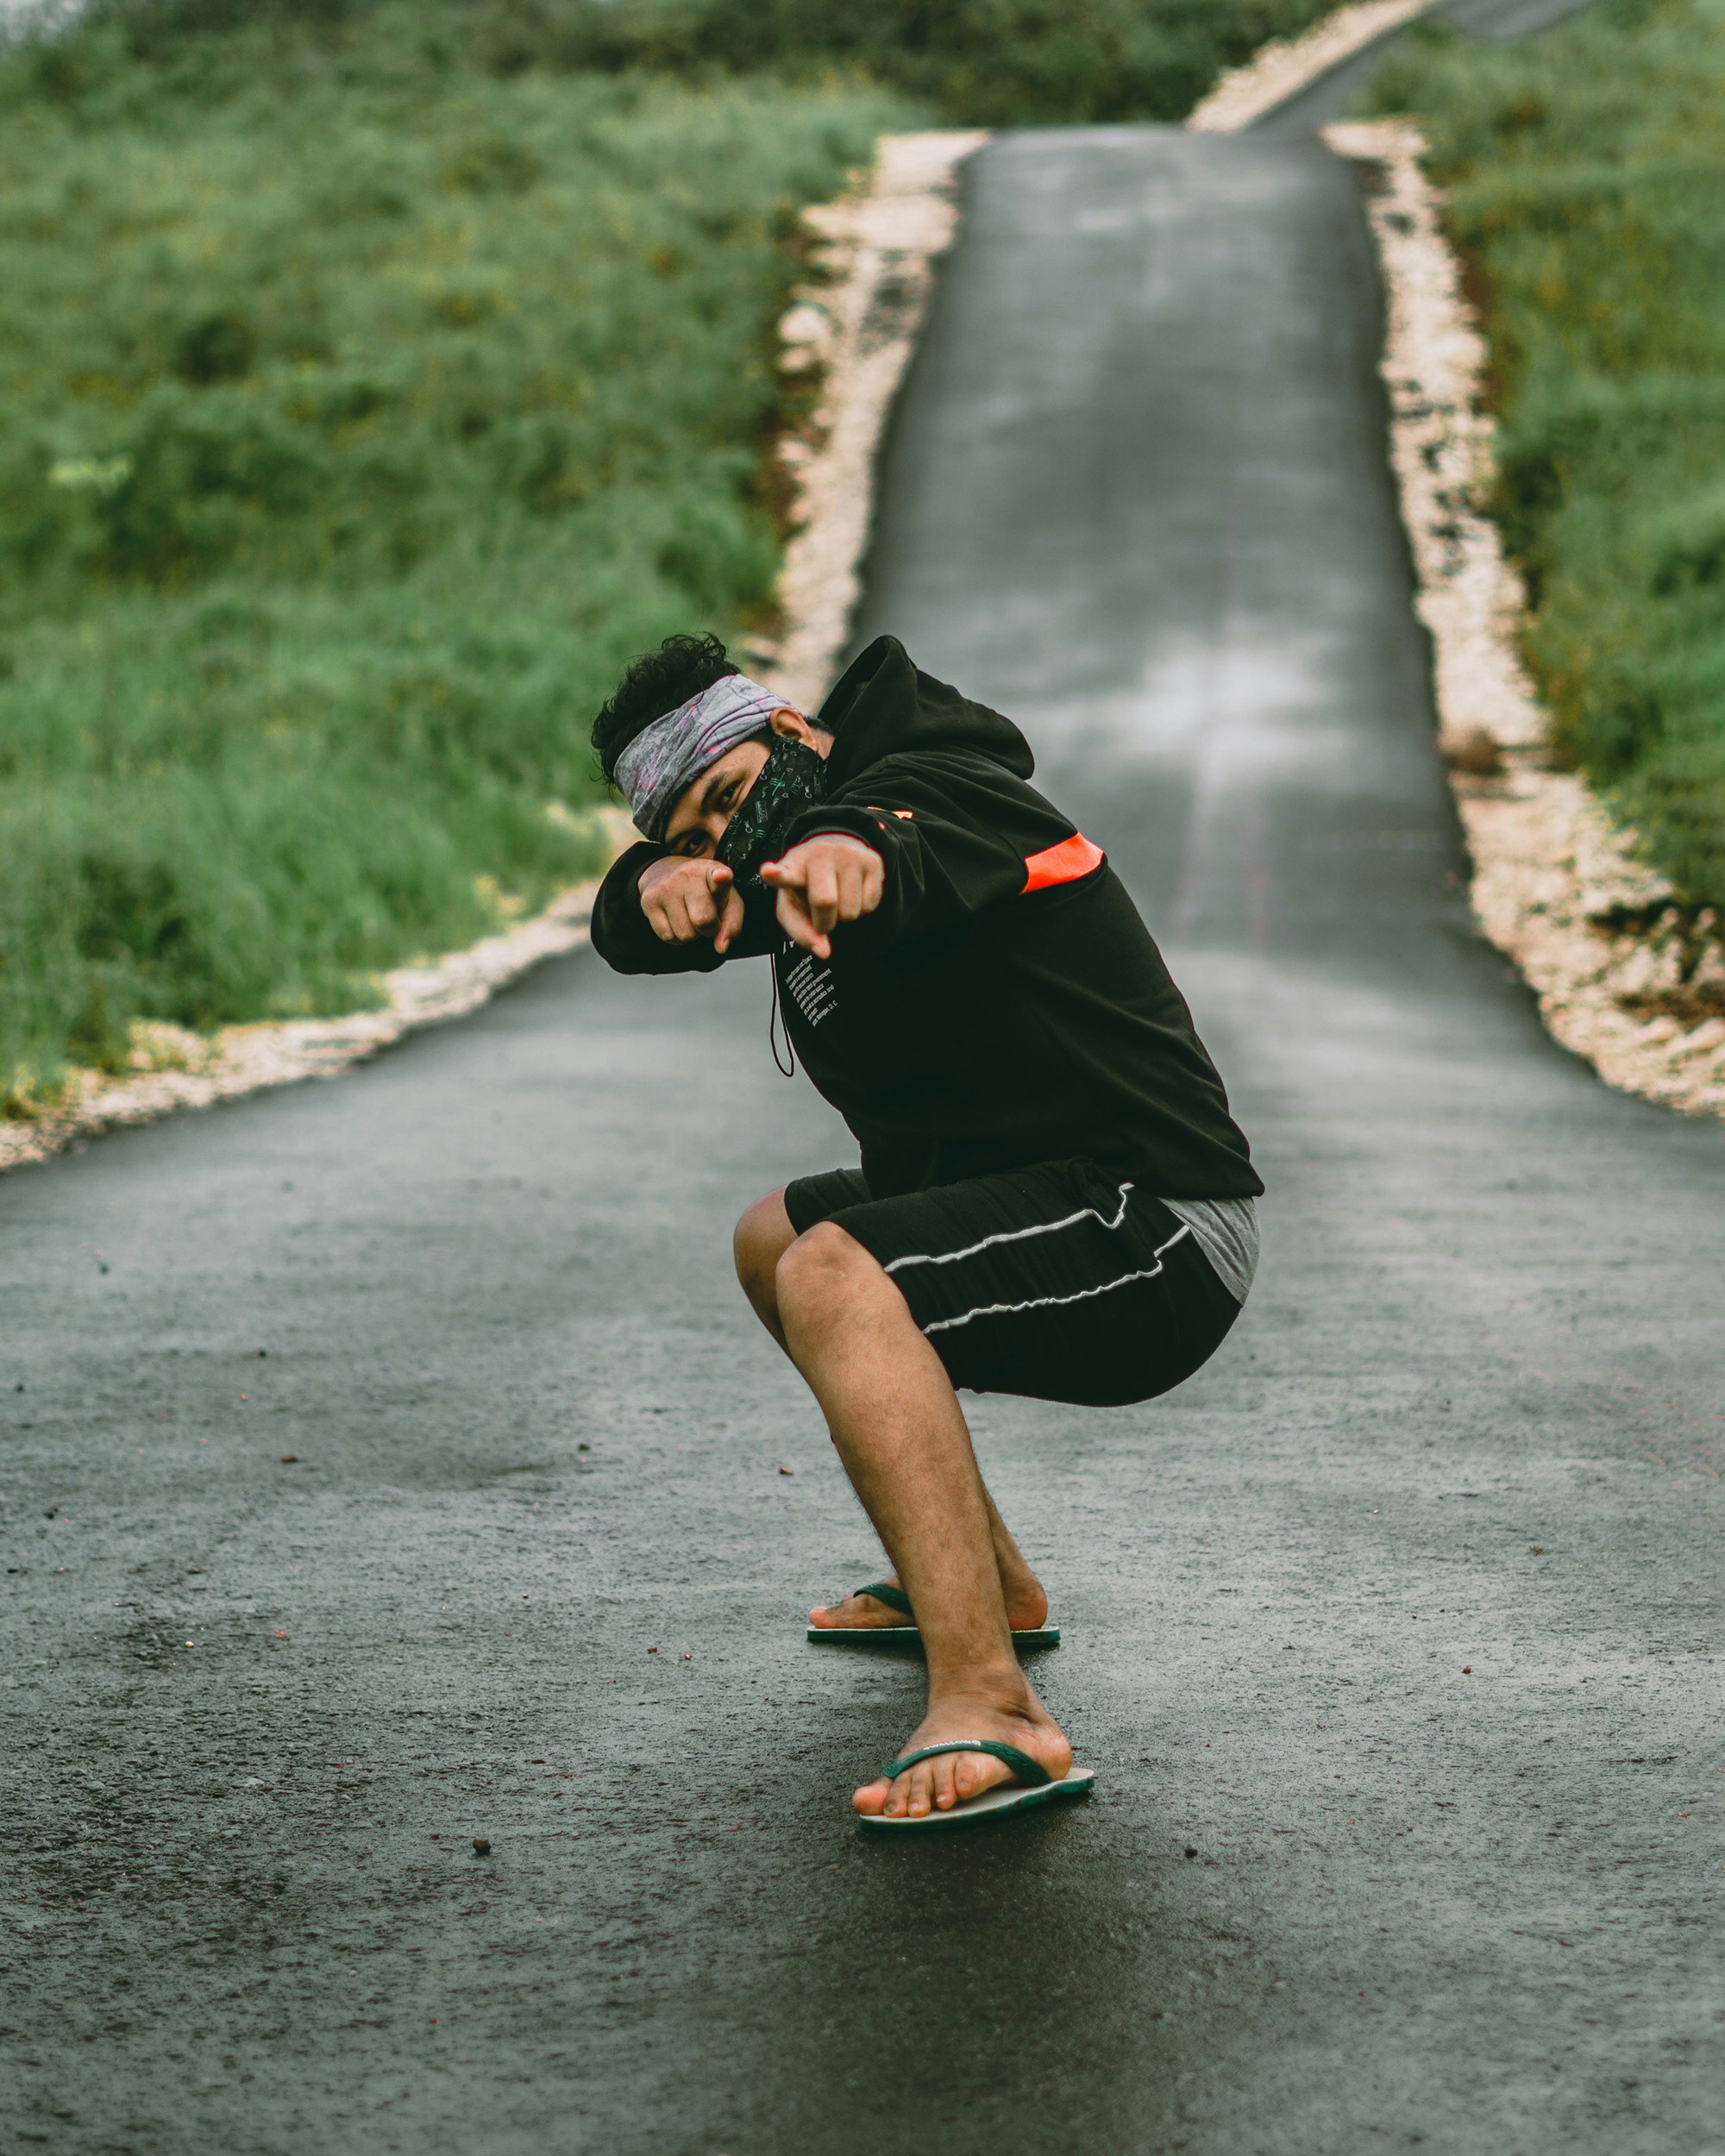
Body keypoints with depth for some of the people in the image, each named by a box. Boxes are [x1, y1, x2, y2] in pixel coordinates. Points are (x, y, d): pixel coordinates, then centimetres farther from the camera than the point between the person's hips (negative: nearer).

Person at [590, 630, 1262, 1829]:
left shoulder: (932, 784, -15)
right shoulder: (786, 848, 12)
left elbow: (918, 850, -38)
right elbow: (625, 932, 4)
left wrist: (852, 859, -62)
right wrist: (664, 881, -20)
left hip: (1159, 1230, -10)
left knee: (833, 1280, -31)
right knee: (774, 1240, 27)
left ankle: (991, 1710, -40)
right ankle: (986, 1581, 34)